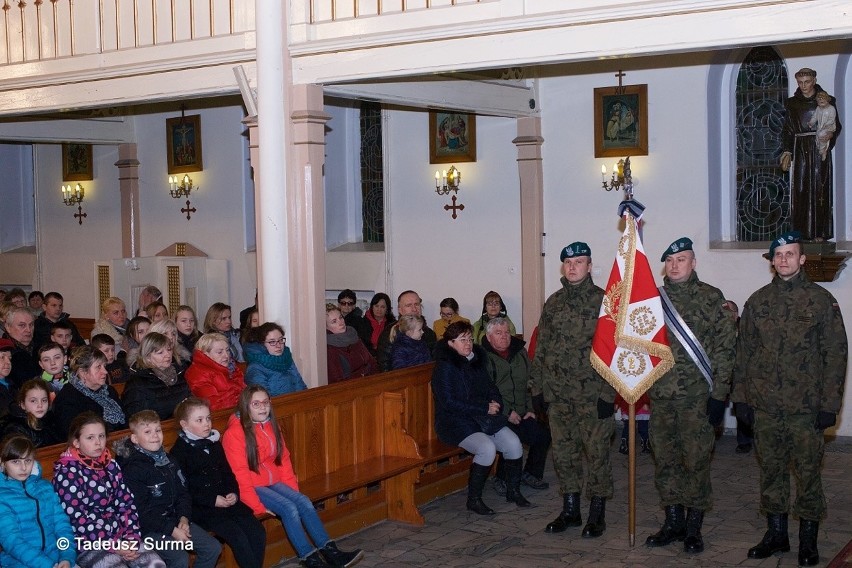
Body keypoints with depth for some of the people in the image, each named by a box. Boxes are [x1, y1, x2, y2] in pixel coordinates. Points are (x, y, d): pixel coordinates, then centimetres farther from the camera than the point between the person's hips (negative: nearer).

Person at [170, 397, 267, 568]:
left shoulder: (214, 444, 15)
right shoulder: (178, 452, -5)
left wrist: (234, 493, 0)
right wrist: (212, 500, -16)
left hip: (227, 501, 6)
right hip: (201, 508, -6)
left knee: (258, 533, -13)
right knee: (238, 537, -25)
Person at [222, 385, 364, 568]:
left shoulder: (271, 426, 9)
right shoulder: (234, 433, -15)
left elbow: (283, 459, 10)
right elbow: (239, 474, -18)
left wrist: (293, 490, 1)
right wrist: (258, 506, -20)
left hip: (274, 483, 7)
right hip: (252, 487, -7)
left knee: (304, 503, -15)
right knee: (289, 508, -25)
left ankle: (330, 552, -17)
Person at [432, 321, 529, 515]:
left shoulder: (478, 359, 12)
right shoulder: (444, 366, -10)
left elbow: (490, 388, 23)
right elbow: (449, 403, -16)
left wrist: (495, 403, -1)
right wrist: (484, 408, -15)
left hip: (484, 418, 7)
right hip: (456, 423, -7)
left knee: (514, 443, -14)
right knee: (487, 448, -30)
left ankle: (513, 491, 7)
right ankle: (473, 499, -13)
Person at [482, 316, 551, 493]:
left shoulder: (520, 353, 17)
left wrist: (530, 409, 9)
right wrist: (507, 412, -15)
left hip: (522, 414, 6)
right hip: (498, 416, -6)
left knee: (543, 435, -14)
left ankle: (531, 474, 8)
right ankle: (502, 479, -8)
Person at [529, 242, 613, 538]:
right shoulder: (553, 303, 10)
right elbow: (541, 349, 14)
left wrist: (608, 392, -14)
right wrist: (537, 387, 9)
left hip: (593, 395, -5)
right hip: (559, 395, 5)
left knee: (597, 453, 2)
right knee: (564, 453, 11)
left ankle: (597, 513, 14)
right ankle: (570, 510, 23)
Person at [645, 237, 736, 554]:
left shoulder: (711, 298, -1)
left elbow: (724, 348, -4)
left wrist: (719, 395, -9)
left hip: (698, 396, -4)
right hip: (660, 396, 4)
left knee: (696, 460, 0)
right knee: (665, 460, 9)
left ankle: (693, 527, 12)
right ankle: (673, 522, 21)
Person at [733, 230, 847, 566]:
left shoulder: (821, 300, -1)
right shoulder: (758, 301, 9)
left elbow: (836, 353, -3)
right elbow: (744, 352, 11)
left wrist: (829, 405, -8)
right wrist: (742, 398, 6)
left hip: (806, 408, -3)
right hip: (765, 406, 3)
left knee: (808, 473, 3)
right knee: (771, 472, 10)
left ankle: (808, 540, 15)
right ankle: (775, 534, 23)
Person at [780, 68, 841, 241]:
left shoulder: (827, 101, 4)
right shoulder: (792, 103, 10)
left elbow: (836, 126, 5)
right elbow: (787, 130, 11)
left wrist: (830, 135, -17)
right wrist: (786, 152, 1)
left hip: (820, 150, -2)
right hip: (800, 151, 2)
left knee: (819, 190, -5)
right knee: (800, 191, -4)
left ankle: (820, 233, -3)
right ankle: (803, 233, -2)